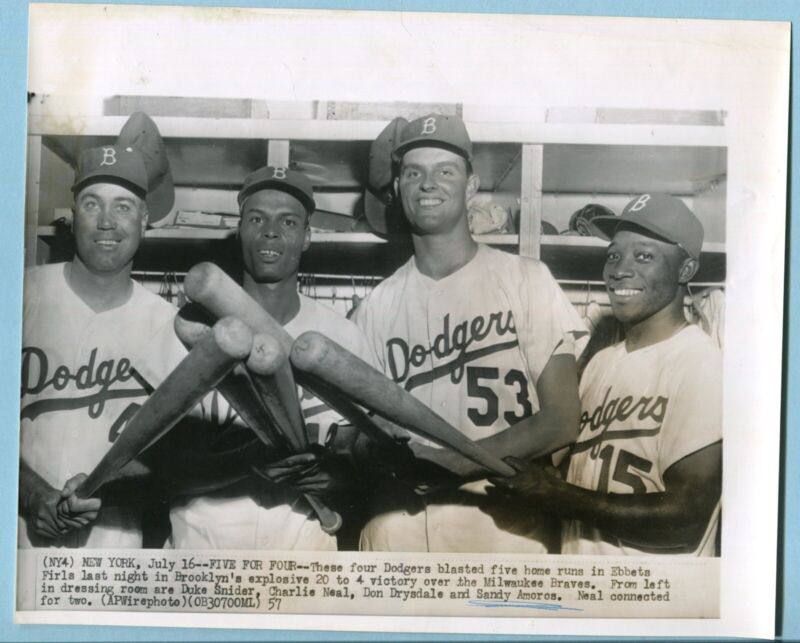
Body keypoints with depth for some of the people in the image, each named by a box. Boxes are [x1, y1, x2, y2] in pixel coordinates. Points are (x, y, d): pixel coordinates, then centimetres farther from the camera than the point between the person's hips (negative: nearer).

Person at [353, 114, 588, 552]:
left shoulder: (526, 281, 0)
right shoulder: (377, 307, 5)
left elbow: (559, 422, -3)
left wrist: (448, 461, -13)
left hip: (503, 530, -1)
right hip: (398, 530, 2)